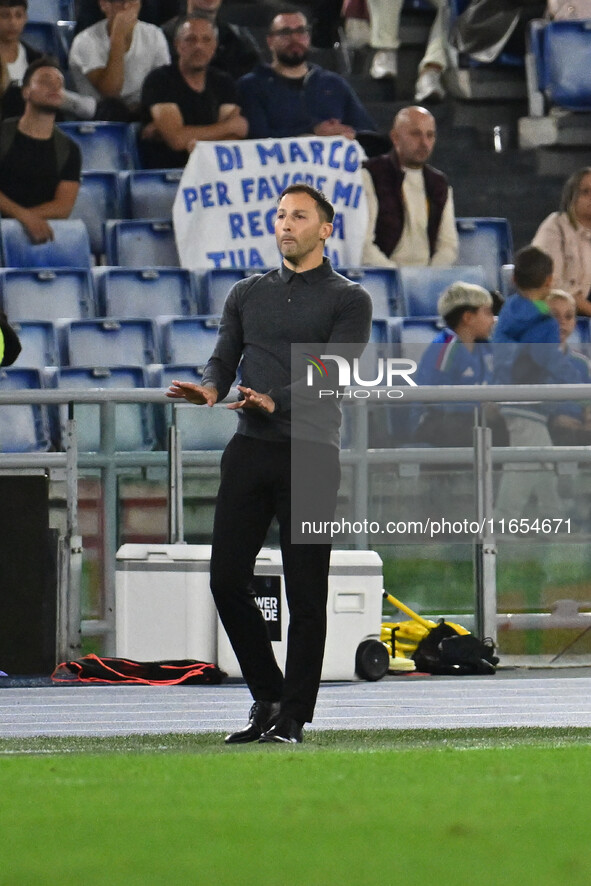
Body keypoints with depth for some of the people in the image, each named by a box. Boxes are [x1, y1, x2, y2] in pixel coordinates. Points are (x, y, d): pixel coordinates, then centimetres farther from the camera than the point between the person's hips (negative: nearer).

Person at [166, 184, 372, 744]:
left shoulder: (349, 300, 3)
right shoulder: (247, 295, 18)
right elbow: (224, 357, 10)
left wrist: (275, 402, -27)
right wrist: (209, 388, -14)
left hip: (310, 455, -4)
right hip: (250, 450, 4)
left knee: (305, 593, -4)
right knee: (227, 578, -1)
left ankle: (293, 717, 2)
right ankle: (267, 699, 14)